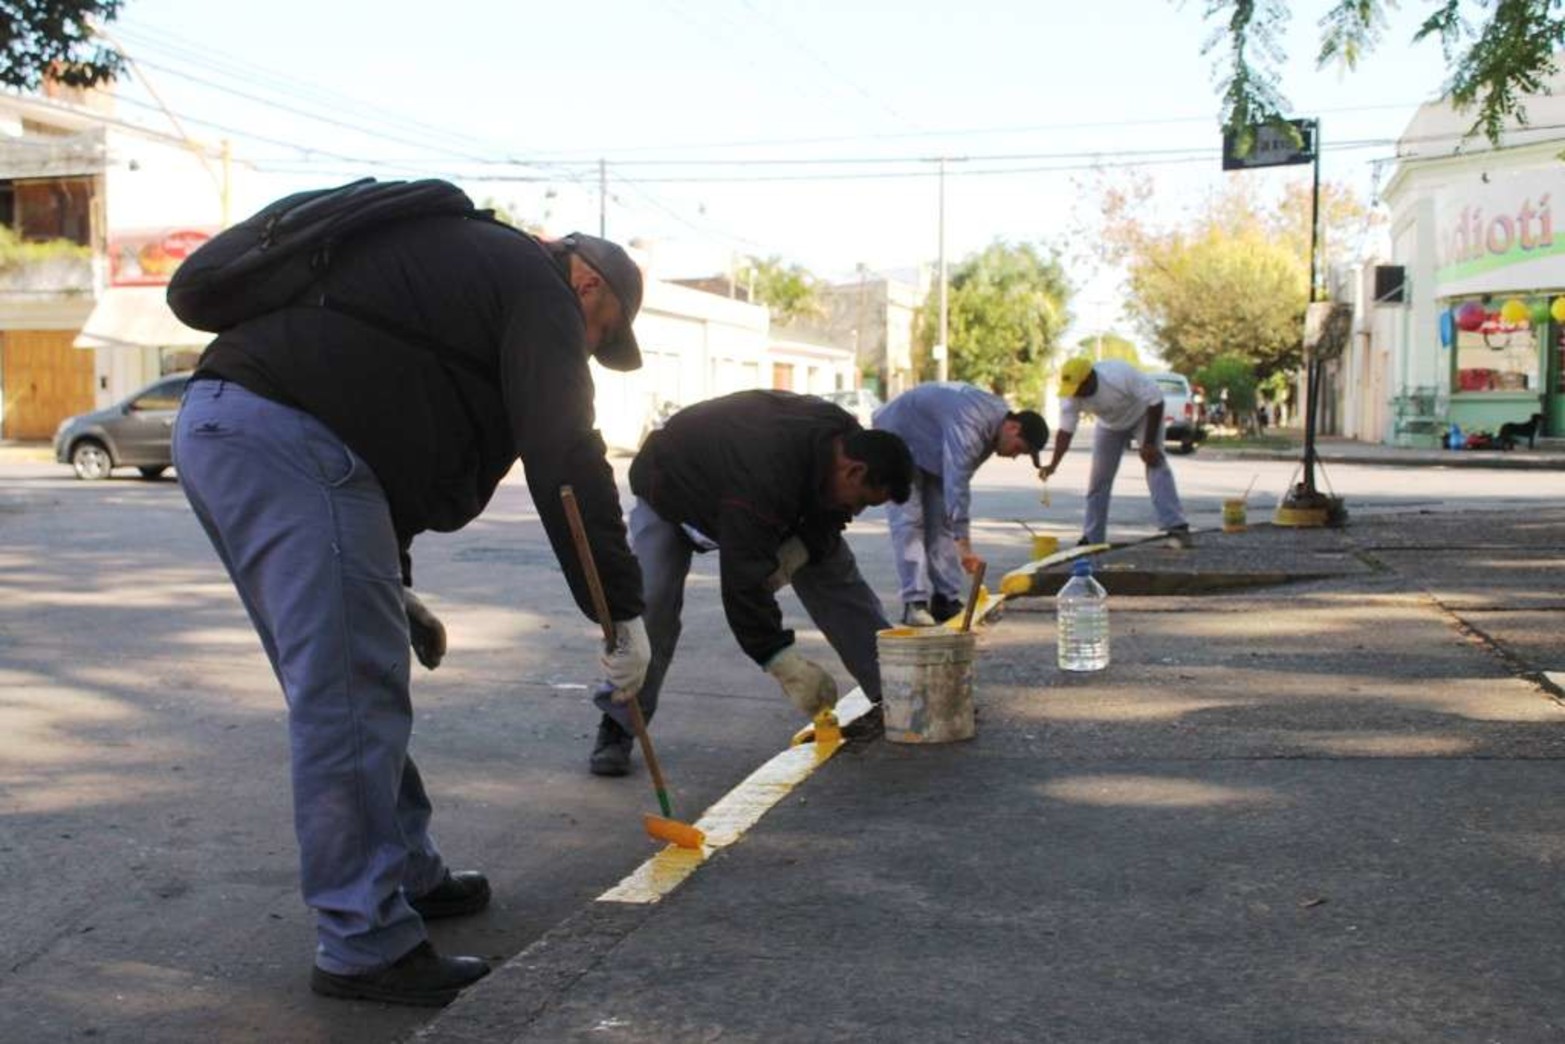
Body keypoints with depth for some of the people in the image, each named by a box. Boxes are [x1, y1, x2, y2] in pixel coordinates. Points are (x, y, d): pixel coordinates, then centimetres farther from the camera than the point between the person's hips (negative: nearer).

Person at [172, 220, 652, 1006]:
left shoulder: (455, 261, 31)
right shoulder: (534, 284, 2)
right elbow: (565, 461, -8)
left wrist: (393, 586, 31)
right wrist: (622, 612, -4)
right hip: (290, 440, -10)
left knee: (348, 681, 17)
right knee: (350, 694, -7)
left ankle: (406, 875, 29)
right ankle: (366, 945, -1)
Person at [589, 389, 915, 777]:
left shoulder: (846, 437, -21)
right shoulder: (765, 479, -46)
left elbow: (829, 516, -4)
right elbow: (742, 582, -44)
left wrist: (797, 551, -25)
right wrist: (786, 664, -41)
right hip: (672, 490, -7)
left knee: (835, 573, -1)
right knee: (652, 600, -25)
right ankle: (618, 731, -11)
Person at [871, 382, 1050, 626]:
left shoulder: (998, 416, -8)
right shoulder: (969, 426, -39)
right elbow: (956, 487, -45)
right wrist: (964, 546, -47)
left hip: (930, 451, 9)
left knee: (941, 522, 2)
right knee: (909, 522, -17)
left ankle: (946, 599, 2)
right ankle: (915, 602, -19)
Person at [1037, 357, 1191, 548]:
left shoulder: (1120, 375, -39)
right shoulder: (1070, 395, -26)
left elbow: (1156, 401, -31)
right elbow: (1065, 430, -23)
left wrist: (1149, 444, -29)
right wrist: (1053, 465, -38)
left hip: (1143, 415, -4)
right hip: (1110, 425, 5)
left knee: (1156, 465, -22)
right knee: (1099, 477, 0)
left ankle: (1176, 527, -26)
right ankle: (1092, 538, 9)